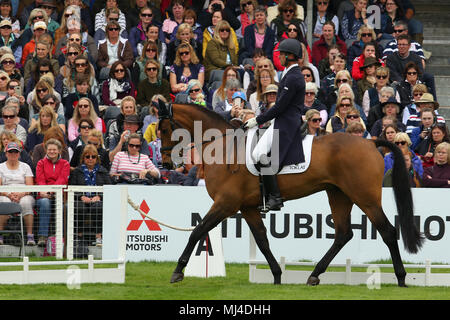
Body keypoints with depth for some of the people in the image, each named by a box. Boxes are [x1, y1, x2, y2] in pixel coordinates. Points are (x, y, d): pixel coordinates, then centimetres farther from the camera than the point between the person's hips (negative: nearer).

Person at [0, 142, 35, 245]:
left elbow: (30, 186, 4)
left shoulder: (25, 167, 14)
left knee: (25, 202, -37)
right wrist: (8, 194, -17)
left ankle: (30, 236, -40)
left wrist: (21, 194, -17)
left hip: (24, 195, 0)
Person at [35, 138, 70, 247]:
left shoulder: (65, 164, 16)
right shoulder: (41, 163, 18)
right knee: (45, 202, -36)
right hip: (44, 195, 0)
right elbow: (40, 180, 3)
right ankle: (42, 237, -41)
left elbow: (63, 179, -1)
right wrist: (43, 191, -20)